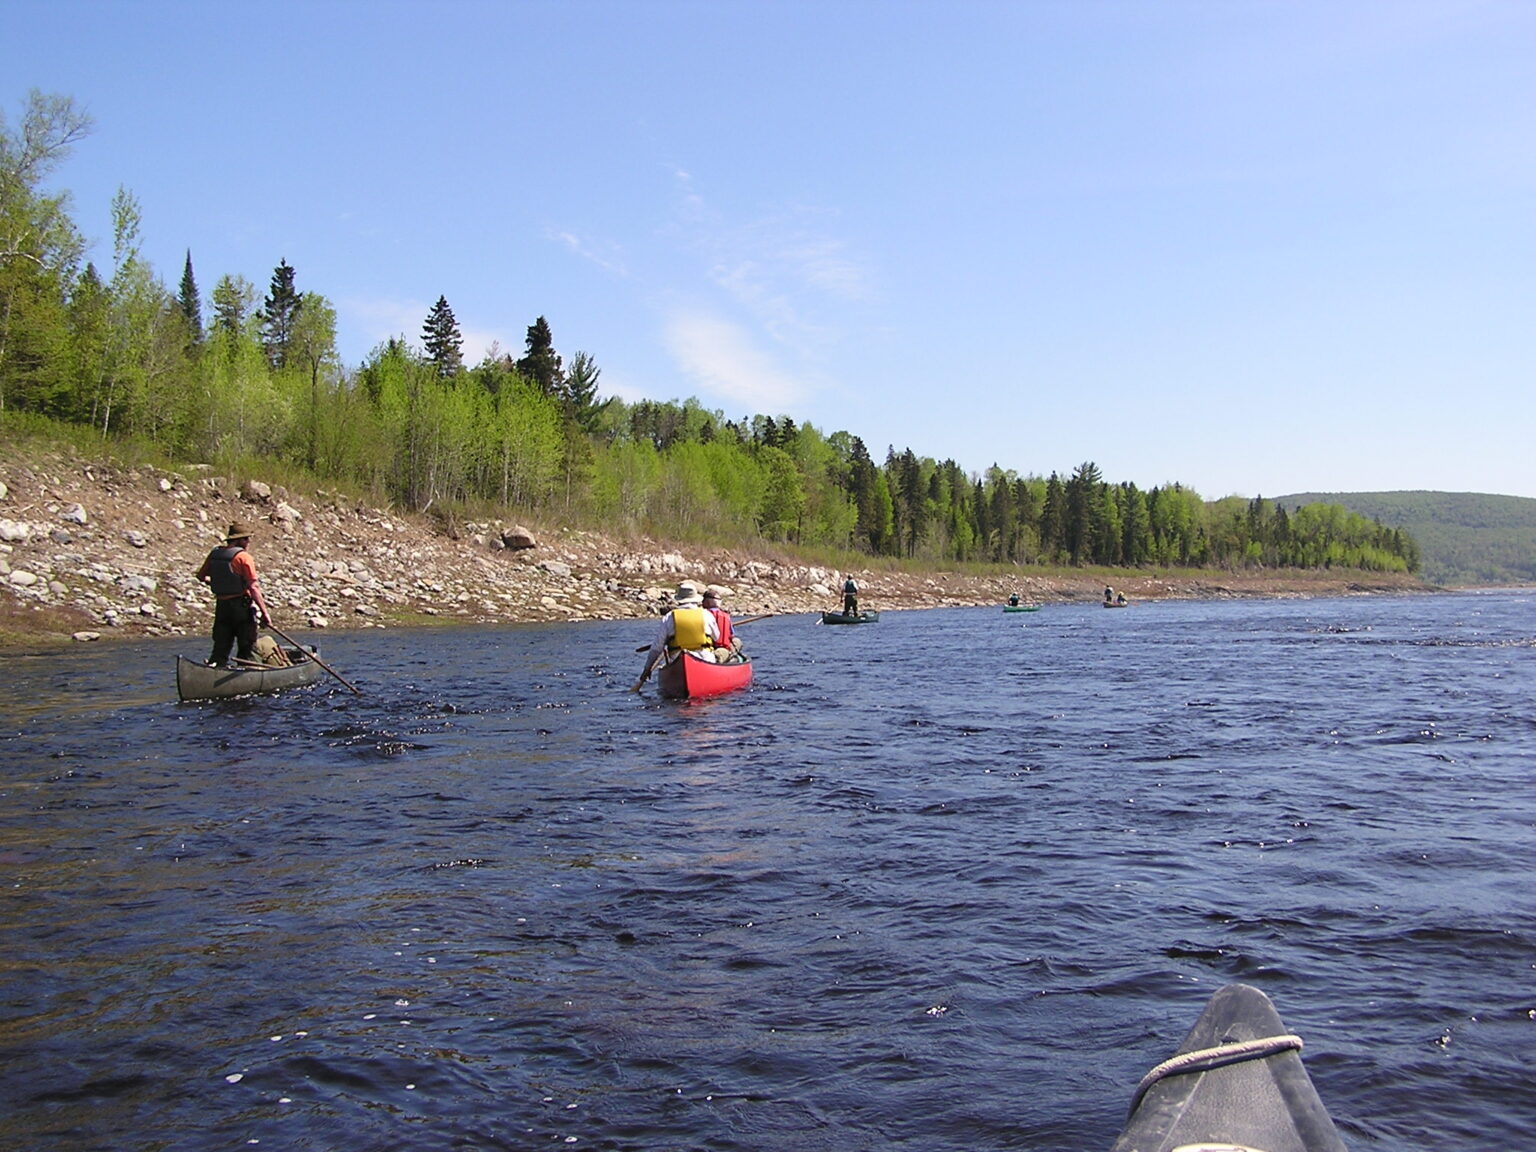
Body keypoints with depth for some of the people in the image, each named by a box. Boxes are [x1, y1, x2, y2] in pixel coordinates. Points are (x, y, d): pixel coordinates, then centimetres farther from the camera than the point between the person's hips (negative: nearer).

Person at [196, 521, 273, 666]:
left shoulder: (214, 554, 5)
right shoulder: (243, 557, -14)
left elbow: (201, 576, 18)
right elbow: (253, 587, -19)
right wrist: (264, 612, -18)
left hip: (221, 606, 6)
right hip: (242, 606, -6)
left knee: (221, 646, 12)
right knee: (247, 648, 2)